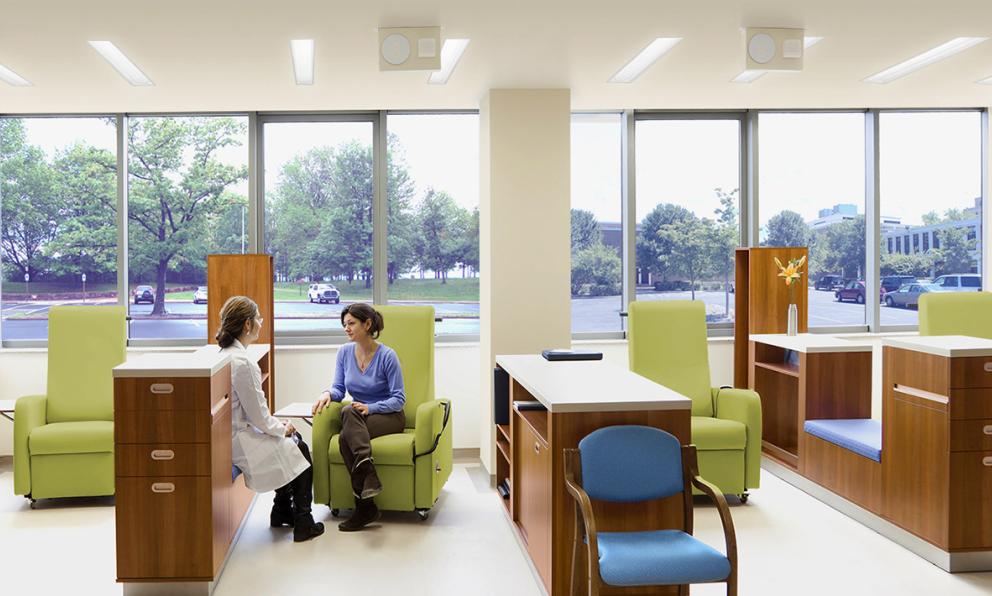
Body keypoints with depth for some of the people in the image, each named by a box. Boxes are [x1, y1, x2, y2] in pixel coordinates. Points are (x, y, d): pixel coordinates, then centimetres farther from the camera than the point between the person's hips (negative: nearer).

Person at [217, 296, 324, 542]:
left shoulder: (223, 353, 6)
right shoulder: (242, 362, -25)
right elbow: (258, 416, -20)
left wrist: (277, 425, 12)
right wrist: (281, 428, -1)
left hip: (234, 432, 9)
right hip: (239, 441, -9)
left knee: (295, 439, 19)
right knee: (300, 450, 7)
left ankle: (282, 512, 28)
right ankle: (302, 523, 18)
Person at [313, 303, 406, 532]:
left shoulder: (387, 356, -12)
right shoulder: (345, 352, 4)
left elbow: (399, 399, -11)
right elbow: (339, 388, 6)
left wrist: (369, 408, -25)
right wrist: (328, 393, -18)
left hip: (389, 416, -4)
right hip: (357, 418, 4)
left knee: (346, 439, -33)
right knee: (348, 412, -34)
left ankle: (364, 506, -35)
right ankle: (369, 476, -41)